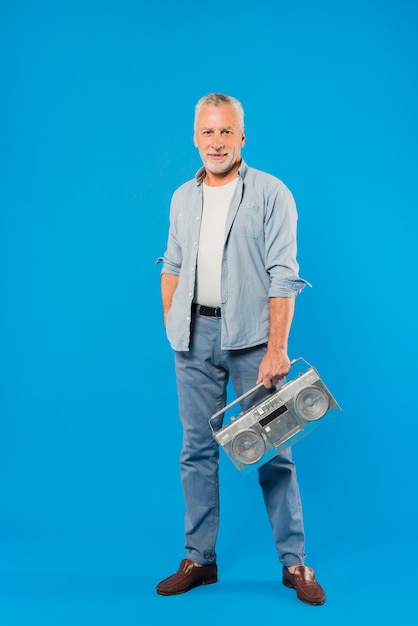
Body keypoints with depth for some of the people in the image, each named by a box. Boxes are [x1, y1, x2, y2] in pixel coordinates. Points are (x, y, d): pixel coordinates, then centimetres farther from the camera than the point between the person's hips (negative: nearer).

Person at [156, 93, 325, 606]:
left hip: (250, 336, -4)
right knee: (197, 449, 8)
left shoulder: (271, 194, -3)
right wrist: (171, 325, 8)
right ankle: (199, 559, 20)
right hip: (194, 336, 5)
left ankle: (294, 563, 12)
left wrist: (277, 348, -17)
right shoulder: (183, 198, 13)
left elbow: (283, 277, -10)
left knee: (271, 450, 0)